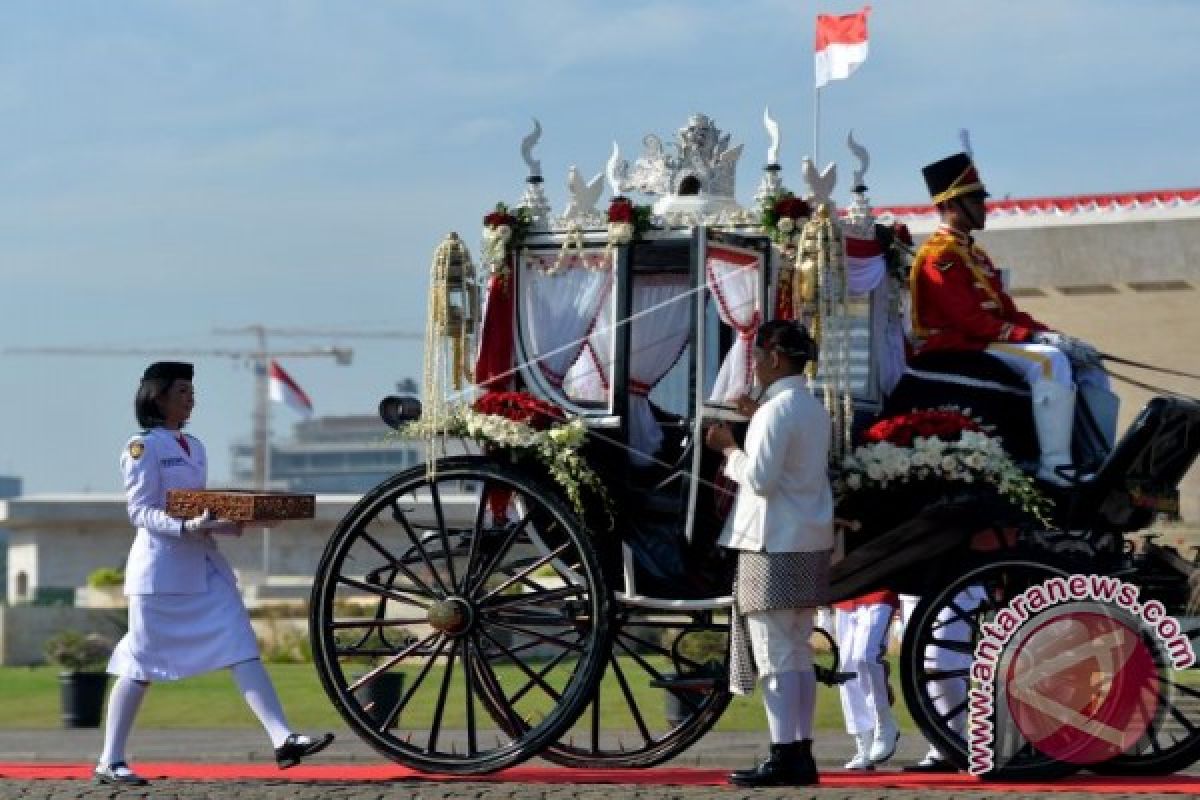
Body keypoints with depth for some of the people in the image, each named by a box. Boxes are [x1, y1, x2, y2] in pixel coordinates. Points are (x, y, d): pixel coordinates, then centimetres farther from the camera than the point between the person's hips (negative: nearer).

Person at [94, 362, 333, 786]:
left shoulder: (194, 447, 16)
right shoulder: (143, 447, -7)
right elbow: (140, 511, -13)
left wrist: (226, 522, 1)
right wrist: (186, 528, -27)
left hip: (204, 564, 7)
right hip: (160, 565, -7)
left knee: (241, 648, -5)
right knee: (141, 662, -1)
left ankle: (283, 739, -13)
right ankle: (109, 761, 8)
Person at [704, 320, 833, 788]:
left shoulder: (777, 409, -14)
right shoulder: (813, 409, 13)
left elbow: (761, 478, -18)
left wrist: (728, 448, -3)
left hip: (775, 547, -9)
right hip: (811, 543, 9)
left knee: (775, 656, -7)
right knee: (799, 655, 10)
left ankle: (783, 758, -9)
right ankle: (801, 756, 11)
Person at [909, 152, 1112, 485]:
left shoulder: (975, 254, 21)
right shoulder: (939, 255, -11)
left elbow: (1008, 311, 16)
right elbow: (967, 318, -21)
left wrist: (1050, 334, -1)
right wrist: (1032, 336, -24)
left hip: (986, 339, 10)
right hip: (956, 348, -10)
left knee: (1087, 361, 4)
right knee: (1050, 361, -31)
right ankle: (1055, 465, -33)